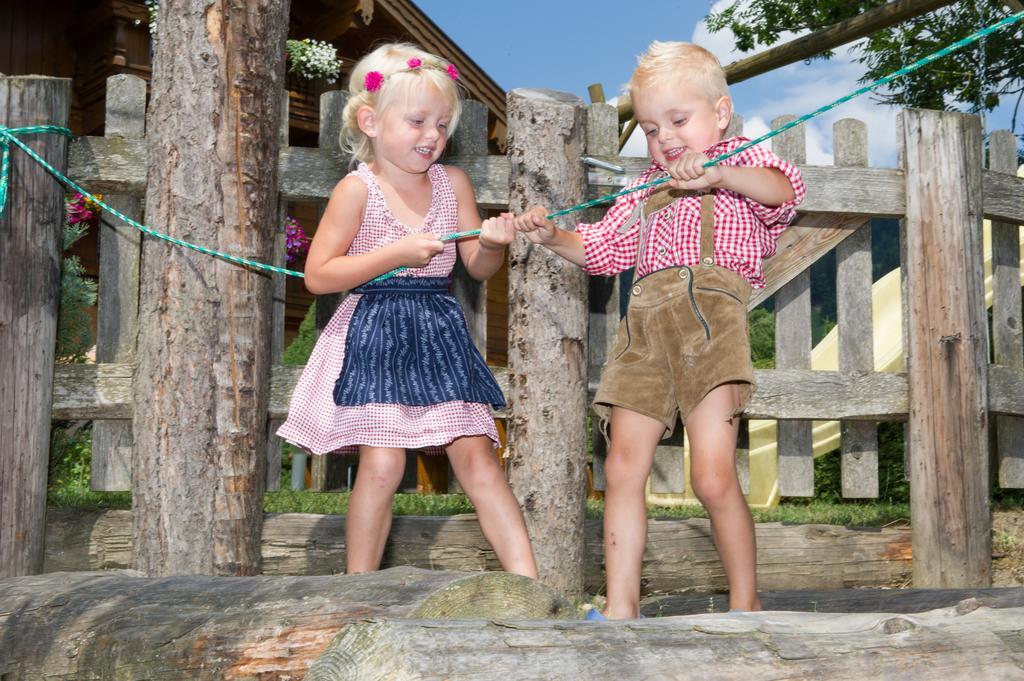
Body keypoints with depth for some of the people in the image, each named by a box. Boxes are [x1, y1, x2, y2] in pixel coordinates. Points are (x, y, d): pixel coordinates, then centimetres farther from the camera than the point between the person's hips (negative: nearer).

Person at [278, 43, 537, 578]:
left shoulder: (452, 182, 7)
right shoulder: (357, 189, -7)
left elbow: (478, 269, 13)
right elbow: (317, 276, -12)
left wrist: (491, 244, -10)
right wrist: (396, 254, -17)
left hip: (440, 336, 4)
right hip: (373, 337, -4)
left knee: (478, 460, -2)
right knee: (382, 465, -11)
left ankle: (528, 584, -4)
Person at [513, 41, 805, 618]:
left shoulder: (742, 161, 15)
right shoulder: (646, 191, 32)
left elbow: (786, 189, -7)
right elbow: (601, 249, 33)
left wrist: (718, 175, -21)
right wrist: (553, 237, 15)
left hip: (709, 309, -6)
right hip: (645, 323, 6)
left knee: (713, 478, -14)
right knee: (622, 468, -2)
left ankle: (746, 603, 0)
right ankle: (621, 607, 3)